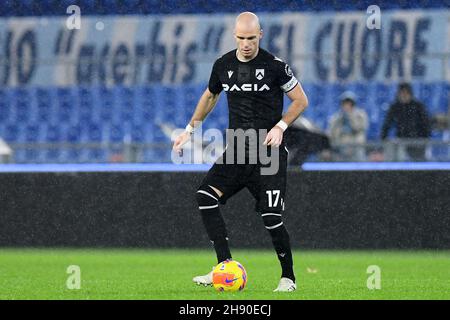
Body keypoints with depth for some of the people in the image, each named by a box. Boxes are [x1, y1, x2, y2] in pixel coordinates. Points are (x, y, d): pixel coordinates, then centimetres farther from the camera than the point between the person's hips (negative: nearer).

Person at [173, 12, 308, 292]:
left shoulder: (274, 66, -8)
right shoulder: (223, 65, 5)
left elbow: (301, 100, 0)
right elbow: (210, 96, 25)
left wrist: (280, 126, -13)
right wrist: (190, 129, 22)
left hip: (269, 151, -5)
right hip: (237, 150, 5)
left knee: (271, 217, -12)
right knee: (206, 195, -15)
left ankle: (288, 277, 8)